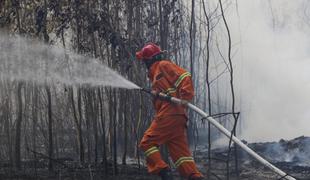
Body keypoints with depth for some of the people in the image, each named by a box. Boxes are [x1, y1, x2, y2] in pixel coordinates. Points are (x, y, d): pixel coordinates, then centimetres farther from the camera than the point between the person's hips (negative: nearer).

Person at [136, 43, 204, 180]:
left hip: (169, 113, -10)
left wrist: (185, 98, -22)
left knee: (147, 143, -6)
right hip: (177, 117, 10)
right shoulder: (155, 73, 31)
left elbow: (185, 77, -11)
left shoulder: (163, 65, 2)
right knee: (180, 150, 3)